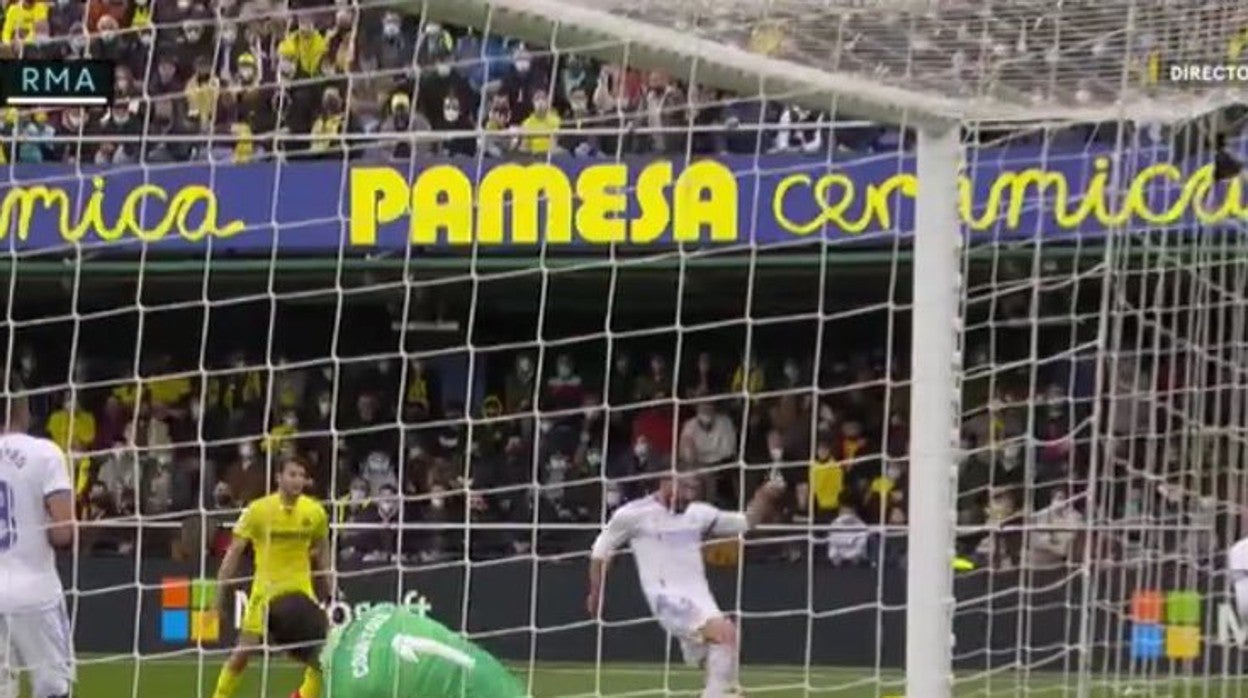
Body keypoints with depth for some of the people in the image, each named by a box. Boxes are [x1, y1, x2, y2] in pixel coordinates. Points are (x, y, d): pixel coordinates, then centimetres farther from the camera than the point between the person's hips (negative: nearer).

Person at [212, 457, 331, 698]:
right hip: (264, 590, -2)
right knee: (242, 654, -3)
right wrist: (220, 594, -8)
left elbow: (322, 553, 12)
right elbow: (234, 553, -6)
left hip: (300, 592, 2)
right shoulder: (257, 510, -11)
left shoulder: (315, 512, -3)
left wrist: (329, 593, 12)